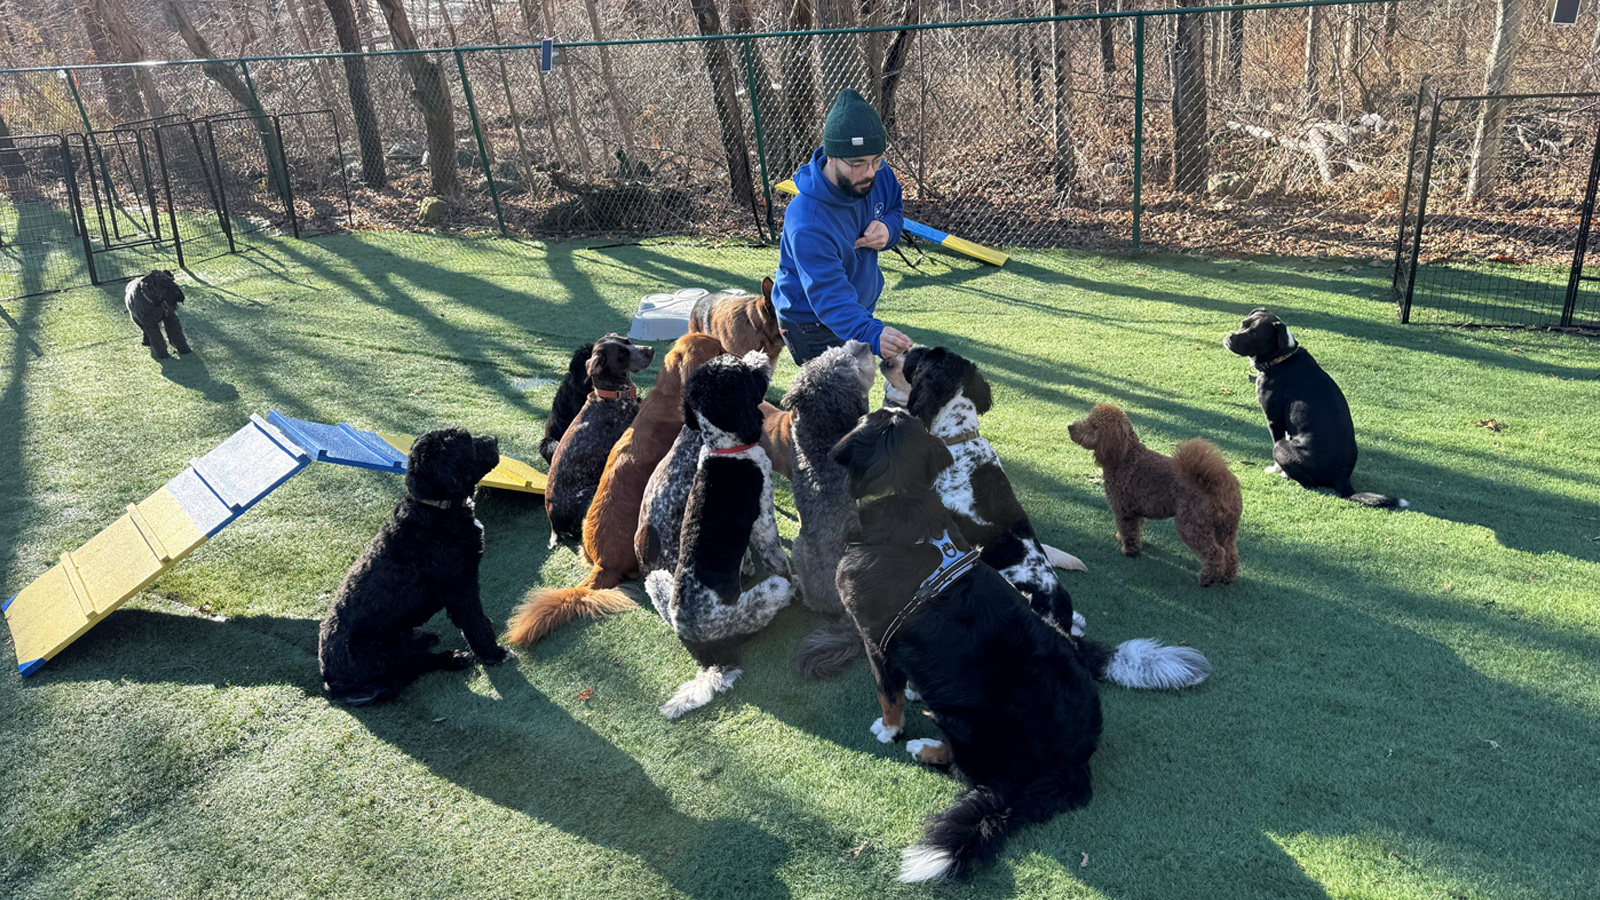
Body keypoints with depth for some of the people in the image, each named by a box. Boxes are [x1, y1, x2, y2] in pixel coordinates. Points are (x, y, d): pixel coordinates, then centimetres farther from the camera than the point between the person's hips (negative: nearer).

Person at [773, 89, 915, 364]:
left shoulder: (877, 173, -16)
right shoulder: (807, 223, -38)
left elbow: (894, 206, 6)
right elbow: (829, 296, -45)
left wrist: (888, 228, -20)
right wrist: (872, 334, -64)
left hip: (861, 309, 7)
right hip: (813, 327, -7)